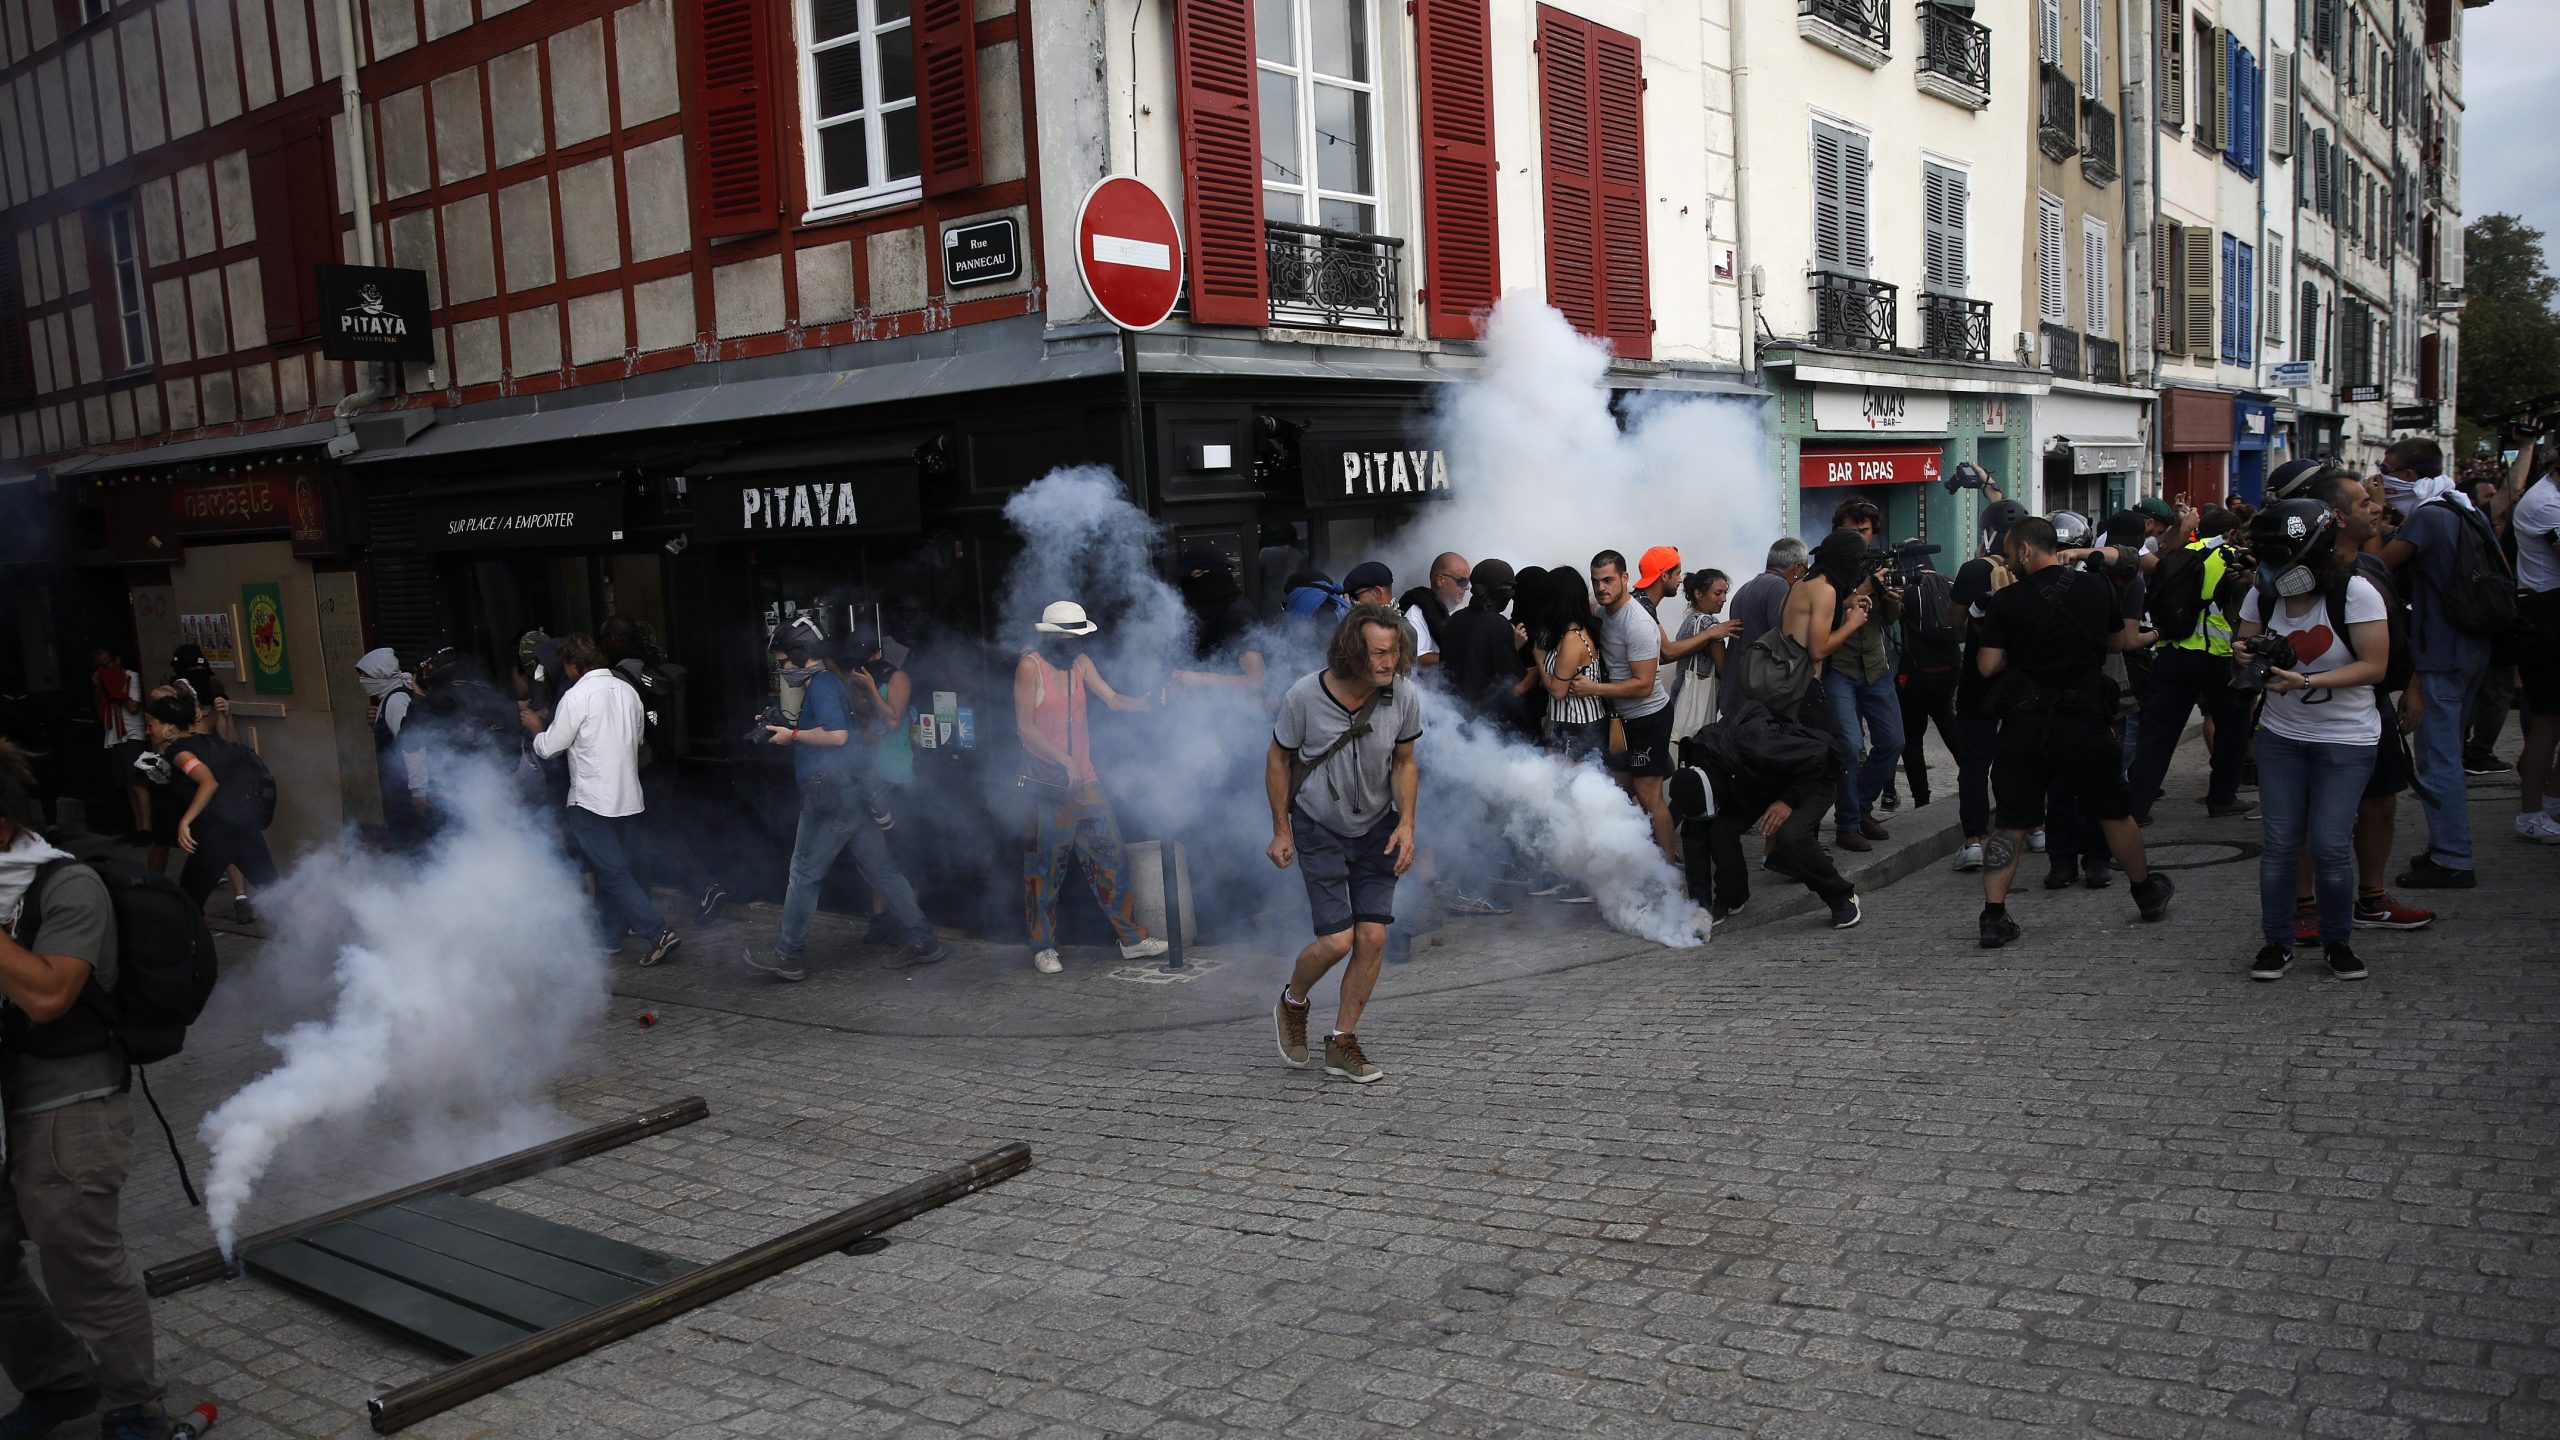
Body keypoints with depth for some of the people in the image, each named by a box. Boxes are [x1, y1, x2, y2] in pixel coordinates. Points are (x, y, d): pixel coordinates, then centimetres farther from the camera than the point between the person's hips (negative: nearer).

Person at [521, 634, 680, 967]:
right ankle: (609, 936, 25)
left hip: (592, 801, -7)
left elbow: (548, 747, -7)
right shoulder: (627, 691, 7)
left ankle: (659, 932, -13)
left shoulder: (577, 696, -14)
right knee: (614, 868, 17)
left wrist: (535, 726, 12)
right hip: (628, 798, 7)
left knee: (612, 873, -4)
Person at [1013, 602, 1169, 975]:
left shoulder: (1079, 663, 9)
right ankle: (1043, 947, 13)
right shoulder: (1030, 666, -9)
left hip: (1084, 779, 6)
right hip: (1046, 783, -6)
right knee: (1044, 866, 1)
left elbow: (1113, 699, 4)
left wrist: (1146, 702, -16)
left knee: (1111, 855, 5)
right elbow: (1025, 726, -12)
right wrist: (1062, 761, -21)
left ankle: (1132, 937, 12)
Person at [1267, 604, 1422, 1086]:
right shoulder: (1305, 697, -21)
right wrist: (1280, 830, -2)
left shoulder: (1405, 698, -14)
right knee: (1337, 941, -10)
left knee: (1373, 937, -3)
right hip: (1319, 829, -3)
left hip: (1376, 828, 3)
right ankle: (1293, 1001, 23)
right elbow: (1278, 759, -5)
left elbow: (1404, 763, 2)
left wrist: (1406, 823, -9)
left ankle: (1342, 1043, 15)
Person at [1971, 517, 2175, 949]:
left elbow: (1988, 665, -9)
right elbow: (2120, 641, 18)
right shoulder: (2096, 588, 3)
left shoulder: (2007, 600, -7)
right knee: (2115, 812, 20)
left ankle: (1993, 917, -4)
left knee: (2009, 823, 3)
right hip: (2084, 720, 2)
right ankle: (2148, 893, 37)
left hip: (2023, 723, -2)